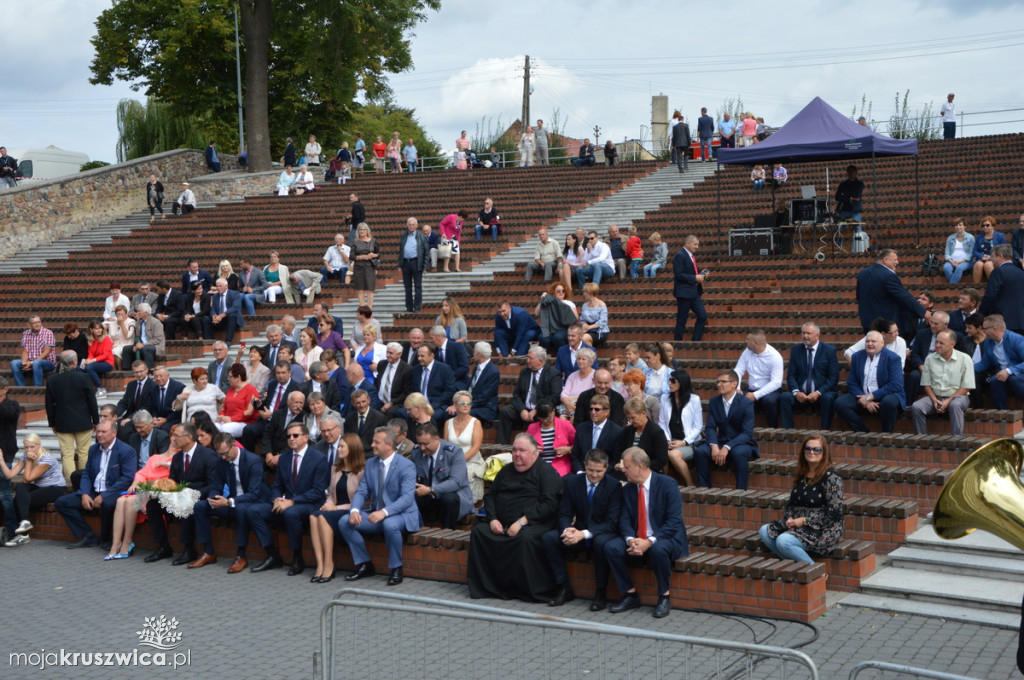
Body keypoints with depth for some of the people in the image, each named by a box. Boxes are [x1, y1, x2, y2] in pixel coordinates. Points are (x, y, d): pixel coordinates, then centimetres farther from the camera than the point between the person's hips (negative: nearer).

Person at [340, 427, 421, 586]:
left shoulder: (406, 465, -12)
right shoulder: (370, 463, 8)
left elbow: (407, 498, -23)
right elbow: (361, 492, 6)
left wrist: (384, 512, -37)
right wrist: (355, 510, -17)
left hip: (402, 515, -6)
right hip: (376, 515, 6)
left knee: (390, 524, -40)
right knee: (344, 522, -12)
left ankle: (396, 569, -16)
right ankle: (365, 565, 2)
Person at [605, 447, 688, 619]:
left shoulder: (667, 484, -10)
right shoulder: (627, 489, 7)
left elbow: (674, 521, -17)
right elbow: (624, 520, 2)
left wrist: (649, 542, -26)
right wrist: (630, 539, -21)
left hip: (665, 539, -5)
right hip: (636, 540, 5)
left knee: (658, 549, -38)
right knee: (611, 547, -21)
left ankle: (664, 597, -15)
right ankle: (630, 595, -6)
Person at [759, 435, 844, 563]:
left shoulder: (831, 477, -13)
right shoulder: (801, 474, 11)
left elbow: (834, 512, -18)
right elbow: (791, 503, 20)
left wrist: (805, 521, -16)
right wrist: (789, 518, -3)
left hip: (824, 530, -9)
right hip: (798, 524, 9)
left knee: (784, 541, -28)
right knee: (764, 531, -5)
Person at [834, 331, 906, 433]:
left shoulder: (892, 358, -6)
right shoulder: (857, 356, 8)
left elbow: (896, 386, -16)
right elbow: (851, 383, 5)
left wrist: (870, 397, -19)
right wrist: (864, 401, -13)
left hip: (886, 396, -4)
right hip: (862, 396, 4)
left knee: (889, 402, -38)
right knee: (840, 403, -19)